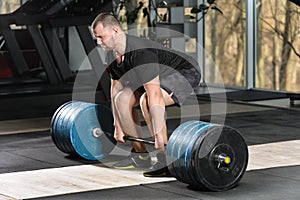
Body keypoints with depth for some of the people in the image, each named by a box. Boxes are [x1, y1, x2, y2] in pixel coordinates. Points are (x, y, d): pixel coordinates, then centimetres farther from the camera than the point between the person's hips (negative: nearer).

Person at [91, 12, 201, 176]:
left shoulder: (141, 52, -35)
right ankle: (140, 155, 8)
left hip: (186, 74, -10)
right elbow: (116, 89, 6)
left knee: (146, 101, -32)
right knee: (122, 99, -2)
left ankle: (166, 159, -23)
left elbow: (155, 96, -40)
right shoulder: (112, 55, -6)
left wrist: (159, 136, -41)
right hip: (160, 77, 10)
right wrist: (118, 127, 7)